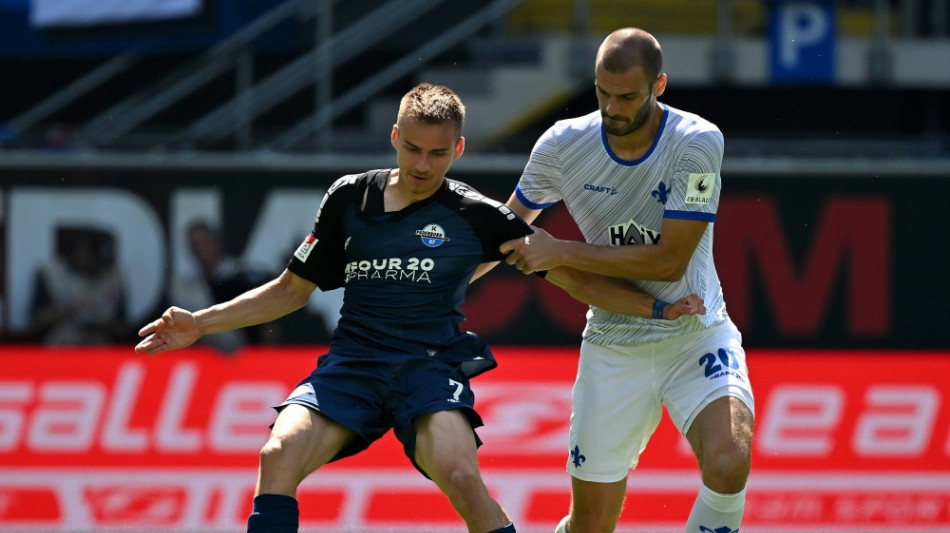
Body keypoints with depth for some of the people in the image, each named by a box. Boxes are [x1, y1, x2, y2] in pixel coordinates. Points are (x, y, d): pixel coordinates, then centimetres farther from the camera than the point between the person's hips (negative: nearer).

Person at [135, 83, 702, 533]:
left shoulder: (478, 216, 3)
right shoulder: (350, 198, 10)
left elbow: (577, 277, 7)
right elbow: (291, 290, 20)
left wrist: (657, 307, -4)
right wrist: (202, 322, 13)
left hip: (432, 364, -3)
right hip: (352, 360, 3)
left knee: (460, 475, -31)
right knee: (279, 455, -24)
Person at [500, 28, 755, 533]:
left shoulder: (697, 142, -17)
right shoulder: (562, 145, -6)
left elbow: (669, 261, -21)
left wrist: (559, 253, -18)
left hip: (696, 336, -3)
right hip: (612, 347, 3)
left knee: (728, 463, -31)